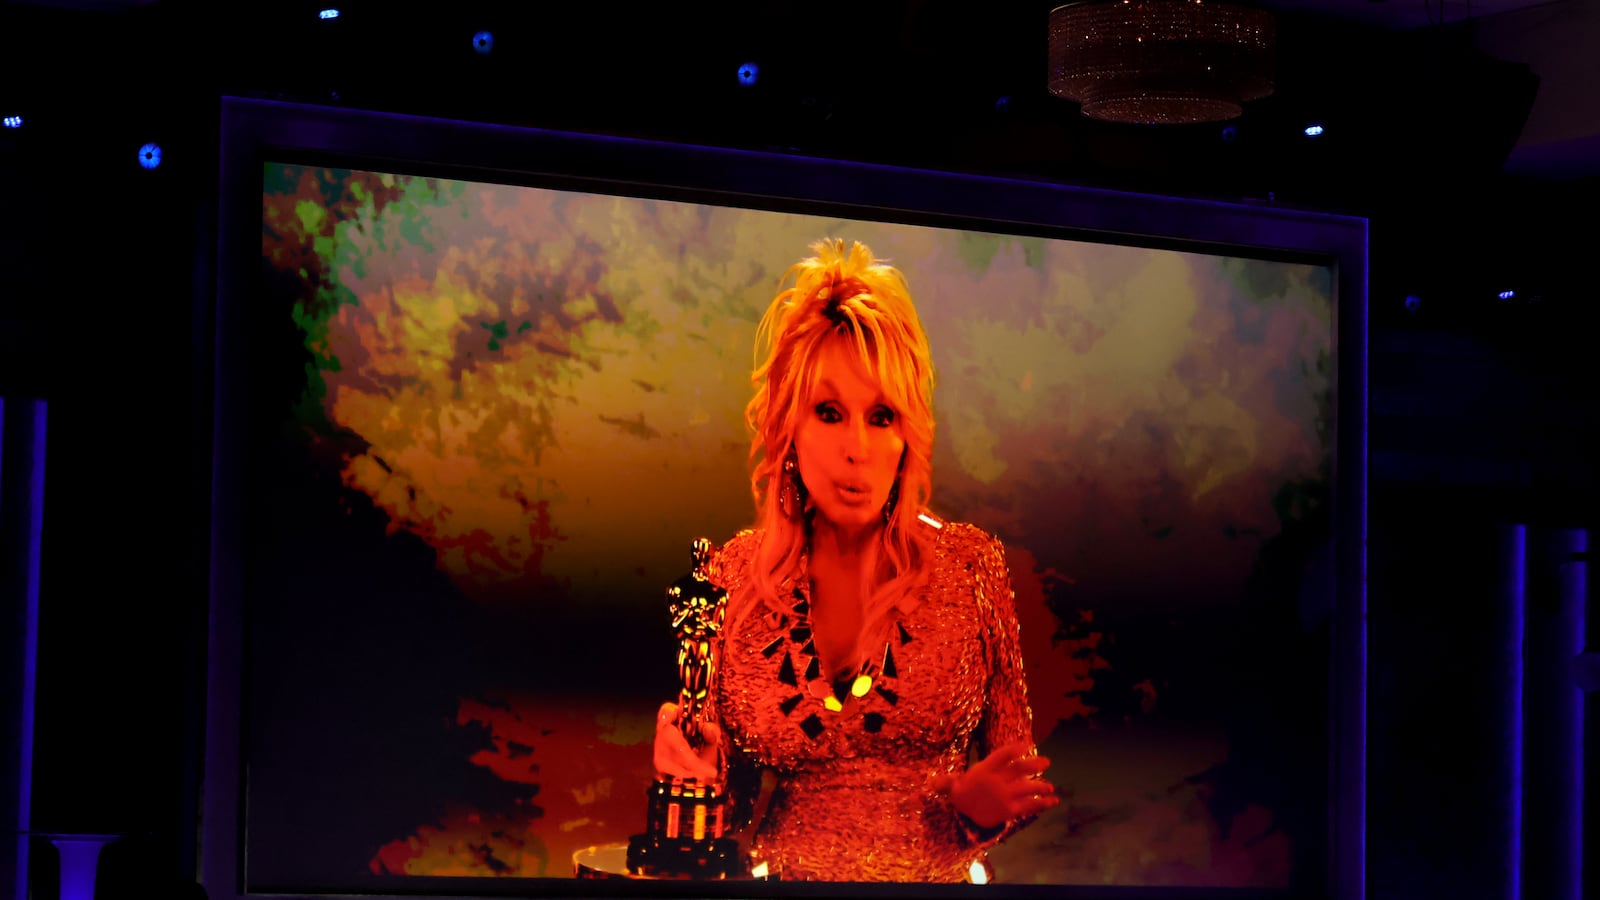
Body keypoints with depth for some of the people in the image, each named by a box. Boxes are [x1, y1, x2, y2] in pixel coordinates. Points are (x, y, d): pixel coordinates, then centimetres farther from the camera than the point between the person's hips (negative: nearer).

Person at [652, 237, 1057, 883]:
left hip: (941, 877, 0)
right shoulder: (730, 579, -2)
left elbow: (1010, 761, 7)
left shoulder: (971, 564, -3)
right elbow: (734, 791, 9)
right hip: (786, 877, 0)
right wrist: (699, 772, -10)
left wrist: (980, 804, -12)